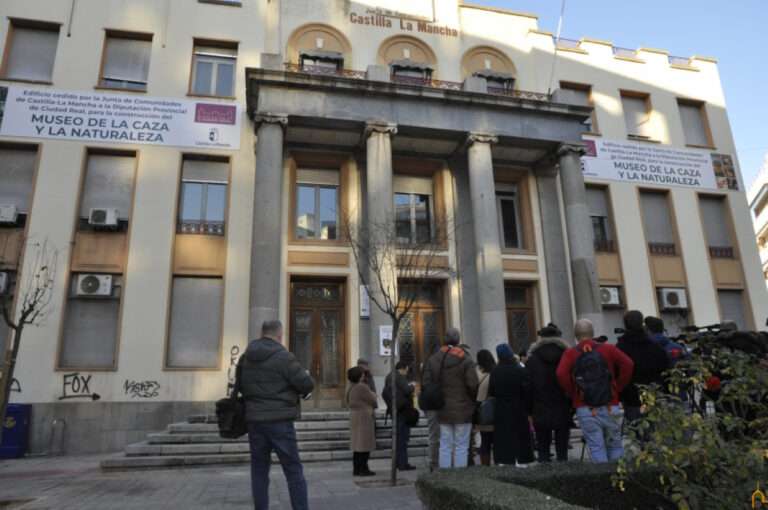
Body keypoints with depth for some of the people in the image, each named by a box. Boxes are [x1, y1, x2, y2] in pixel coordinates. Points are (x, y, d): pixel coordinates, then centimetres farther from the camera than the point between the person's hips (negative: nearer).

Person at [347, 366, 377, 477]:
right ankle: (363, 469, 0)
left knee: (358, 444, 13)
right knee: (365, 444, -3)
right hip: (364, 417, -9)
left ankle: (356, 469, 17)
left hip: (354, 416, 9)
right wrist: (373, 394, 9)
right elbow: (373, 401, -12)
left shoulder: (352, 388, 10)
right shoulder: (362, 387, -17)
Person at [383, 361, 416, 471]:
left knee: (398, 437, 16)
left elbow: (384, 393, 19)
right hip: (402, 410, -10)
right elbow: (407, 390, -22)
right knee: (403, 437, -5)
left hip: (394, 410, 10)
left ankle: (398, 462, 22)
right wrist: (411, 386, -3)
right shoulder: (400, 377, -15)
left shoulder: (390, 377, 14)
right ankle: (403, 464, -4)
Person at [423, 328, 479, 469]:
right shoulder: (465, 360, -10)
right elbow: (473, 385, -15)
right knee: (461, 446, 4)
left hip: (443, 411, 4)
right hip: (463, 410, -4)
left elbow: (427, 383, 3)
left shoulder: (432, 360, 4)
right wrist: (473, 399, 4)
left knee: (445, 445, 10)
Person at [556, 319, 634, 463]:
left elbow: (561, 374, -15)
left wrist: (572, 394, -1)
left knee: (596, 447, 3)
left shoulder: (570, 353, 0)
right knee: (615, 445, 14)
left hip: (585, 409, -1)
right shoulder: (608, 348, 4)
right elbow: (628, 364, -7)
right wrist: (618, 387, 2)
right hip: (610, 406, 1)